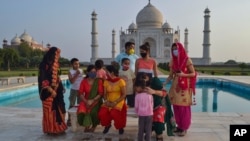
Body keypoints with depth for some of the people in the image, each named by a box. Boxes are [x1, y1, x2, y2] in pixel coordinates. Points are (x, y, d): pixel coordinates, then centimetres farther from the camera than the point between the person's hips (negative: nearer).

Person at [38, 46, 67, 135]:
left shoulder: (55, 64, 10)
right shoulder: (45, 65, -15)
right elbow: (43, 79, -19)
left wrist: (61, 87, 16)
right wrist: (51, 90, -23)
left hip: (57, 90, 8)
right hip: (49, 91, -8)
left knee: (58, 109, 12)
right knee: (50, 110, 1)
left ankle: (58, 127, 23)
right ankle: (51, 129, 12)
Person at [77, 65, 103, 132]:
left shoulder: (99, 81, -3)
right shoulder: (83, 81, 3)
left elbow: (101, 93, -7)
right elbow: (81, 93, 1)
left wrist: (92, 100, -18)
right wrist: (86, 101, -15)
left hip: (96, 101, -2)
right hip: (86, 101, 2)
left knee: (93, 111, -32)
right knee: (81, 111, -27)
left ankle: (94, 126, 0)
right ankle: (87, 125, 5)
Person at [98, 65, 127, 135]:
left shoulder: (120, 81, -7)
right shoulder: (106, 82, 7)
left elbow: (124, 95, -8)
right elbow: (105, 94, 10)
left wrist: (115, 102, -16)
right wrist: (106, 101, -11)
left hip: (118, 102, -4)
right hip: (109, 102, 4)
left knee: (114, 113, -32)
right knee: (102, 113, -23)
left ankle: (120, 127, 1)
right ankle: (107, 125, 12)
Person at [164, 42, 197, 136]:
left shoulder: (187, 60, -8)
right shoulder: (172, 61, 6)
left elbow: (193, 74, -4)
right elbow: (171, 76, 7)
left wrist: (183, 74, -20)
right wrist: (164, 83, -7)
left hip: (184, 87, -5)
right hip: (175, 87, 5)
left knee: (184, 107, -1)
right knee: (176, 107, 8)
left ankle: (184, 128, 10)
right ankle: (179, 126, 23)